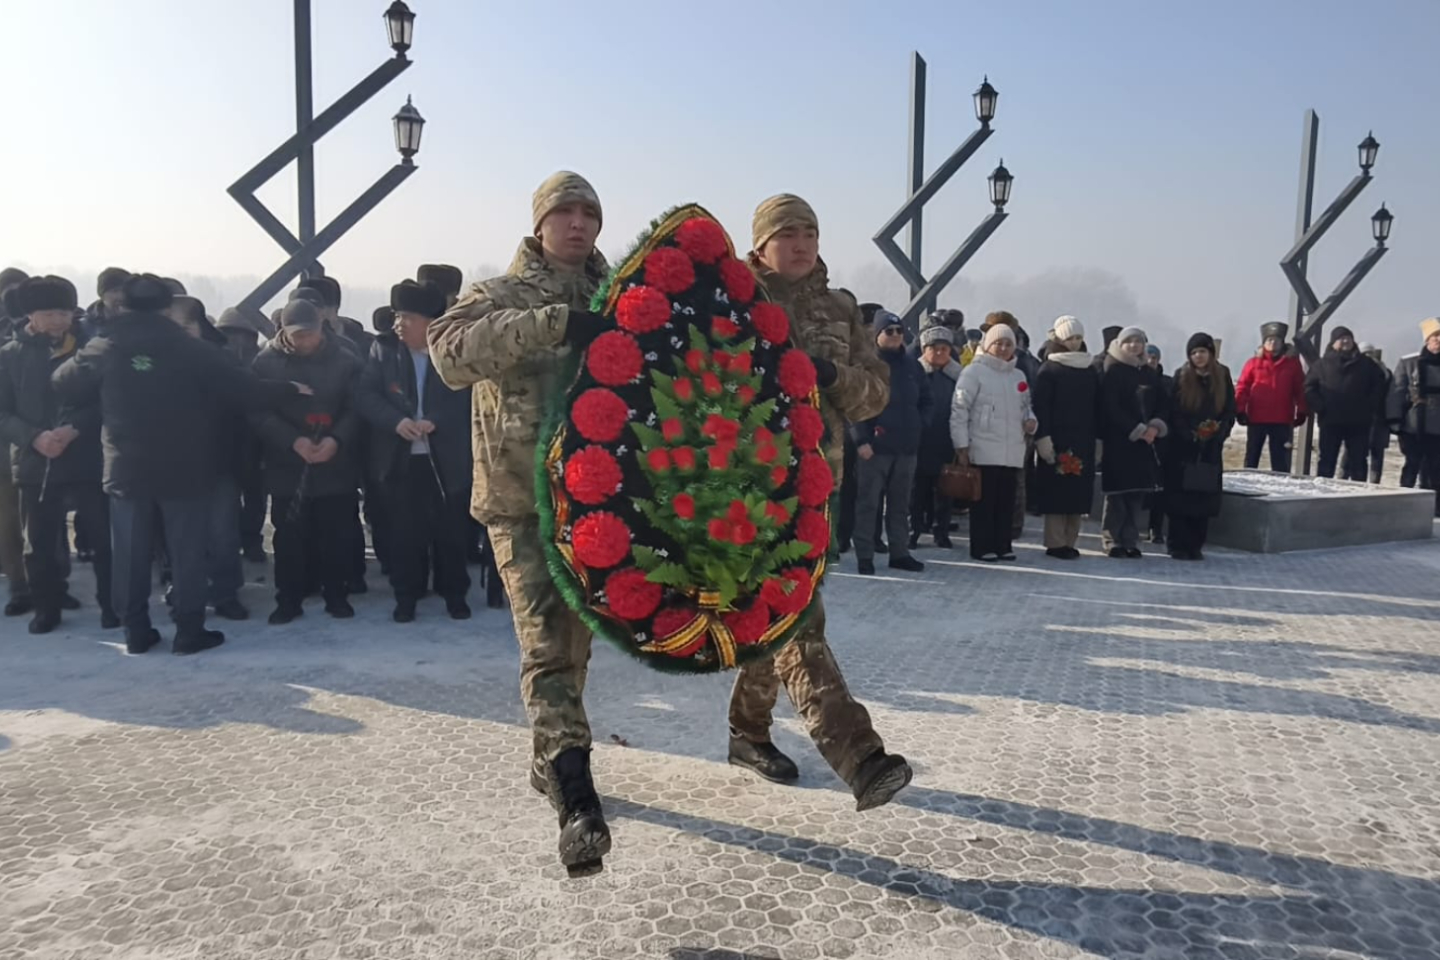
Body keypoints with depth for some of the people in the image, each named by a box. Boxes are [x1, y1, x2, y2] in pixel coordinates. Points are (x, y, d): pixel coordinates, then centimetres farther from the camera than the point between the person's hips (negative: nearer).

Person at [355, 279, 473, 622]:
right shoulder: (384, 348, 3)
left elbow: (467, 399, -6)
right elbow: (364, 395, -3)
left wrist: (435, 422, -21)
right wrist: (397, 421, -19)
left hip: (446, 459, -1)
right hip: (400, 459, 1)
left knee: (450, 530, 7)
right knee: (404, 532, 6)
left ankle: (455, 594, 22)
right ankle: (406, 596, 20)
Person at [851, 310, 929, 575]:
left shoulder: (911, 365, 13)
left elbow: (925, 401, 20)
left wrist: (919, 427, 6)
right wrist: (861, 440, -16)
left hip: (907, 446, 5)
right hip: (875, 446, -5)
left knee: (900, 503, 12)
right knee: (868, 503, -2)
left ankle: (899, 553, 21)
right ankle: (865, 556, 4)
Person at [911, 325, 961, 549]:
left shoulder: (955, 375, 7)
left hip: (946, 444, 2)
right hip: (919, 443, -2)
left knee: (944, 491, 8)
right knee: (917, 490, 5)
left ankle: (941, 533, 18)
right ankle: (913, 531, 15)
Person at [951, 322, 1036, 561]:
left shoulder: (1018, 376, 16)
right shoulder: (974, 371, -2)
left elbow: (1026, 406, 28)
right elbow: (959, 409, -7)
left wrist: (1030, 419, 4)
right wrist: (961, 446, -12)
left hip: (1013, 452, 6)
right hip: (984, 450, -6)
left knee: (1006, 501, 9)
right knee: (984, 500, -2)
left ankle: (1002, 545, 17)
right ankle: (982, 547, 4)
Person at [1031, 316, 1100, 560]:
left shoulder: (1091, 371, 13)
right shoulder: (1048, 370, -2)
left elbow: (1096, 407, 15)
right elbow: (1040, 406, -8)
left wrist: (1097, 437, 9)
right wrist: (1043, 438, -16)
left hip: (1083, 440, 5)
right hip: (1057, 439, -5)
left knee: (1079, 492, 5)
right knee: (1057, 492, -4)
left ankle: (1069, 542, 12)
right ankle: (1055, 543, 2)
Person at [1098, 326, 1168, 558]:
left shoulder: (1150, 374, 16)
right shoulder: (1112, 371, -2)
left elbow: (1161, 404, 13)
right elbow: (1111, 408, -9)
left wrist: (1155, 427, -6)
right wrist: (1138, 430, -12)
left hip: (1144, 441, 5)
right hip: (1118, 440, -5)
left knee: (1138, 492, 3)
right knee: (1117, 491, -5)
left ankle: (1130, 541, 8)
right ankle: (1112, 541, 1)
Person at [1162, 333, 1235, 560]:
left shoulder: (1223, 376, 7)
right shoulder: (1180, 377, 0)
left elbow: (1230, 410, 7)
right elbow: (1173, 412, -4)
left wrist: (1219, 431, -10)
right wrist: (1190, 434, -16)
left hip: (1210, 448, 2)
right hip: (1182, 446, -2)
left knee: (1204, 497, 2)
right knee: (1180, 497, -4)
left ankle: (1196, 546, 10)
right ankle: (1178, 546, 2)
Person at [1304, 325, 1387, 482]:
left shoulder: (1366, 363, 10)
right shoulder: (1323, 364, 6)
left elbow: (1378, 385, 9)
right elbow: (1309, 387, 3)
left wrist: (1371, 407, -3)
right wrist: (1319, 407, -8)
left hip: (1359, 422, 1)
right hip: (1330, 421, -1)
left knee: (1358, 462, 5)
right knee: (1327, 461, 1)